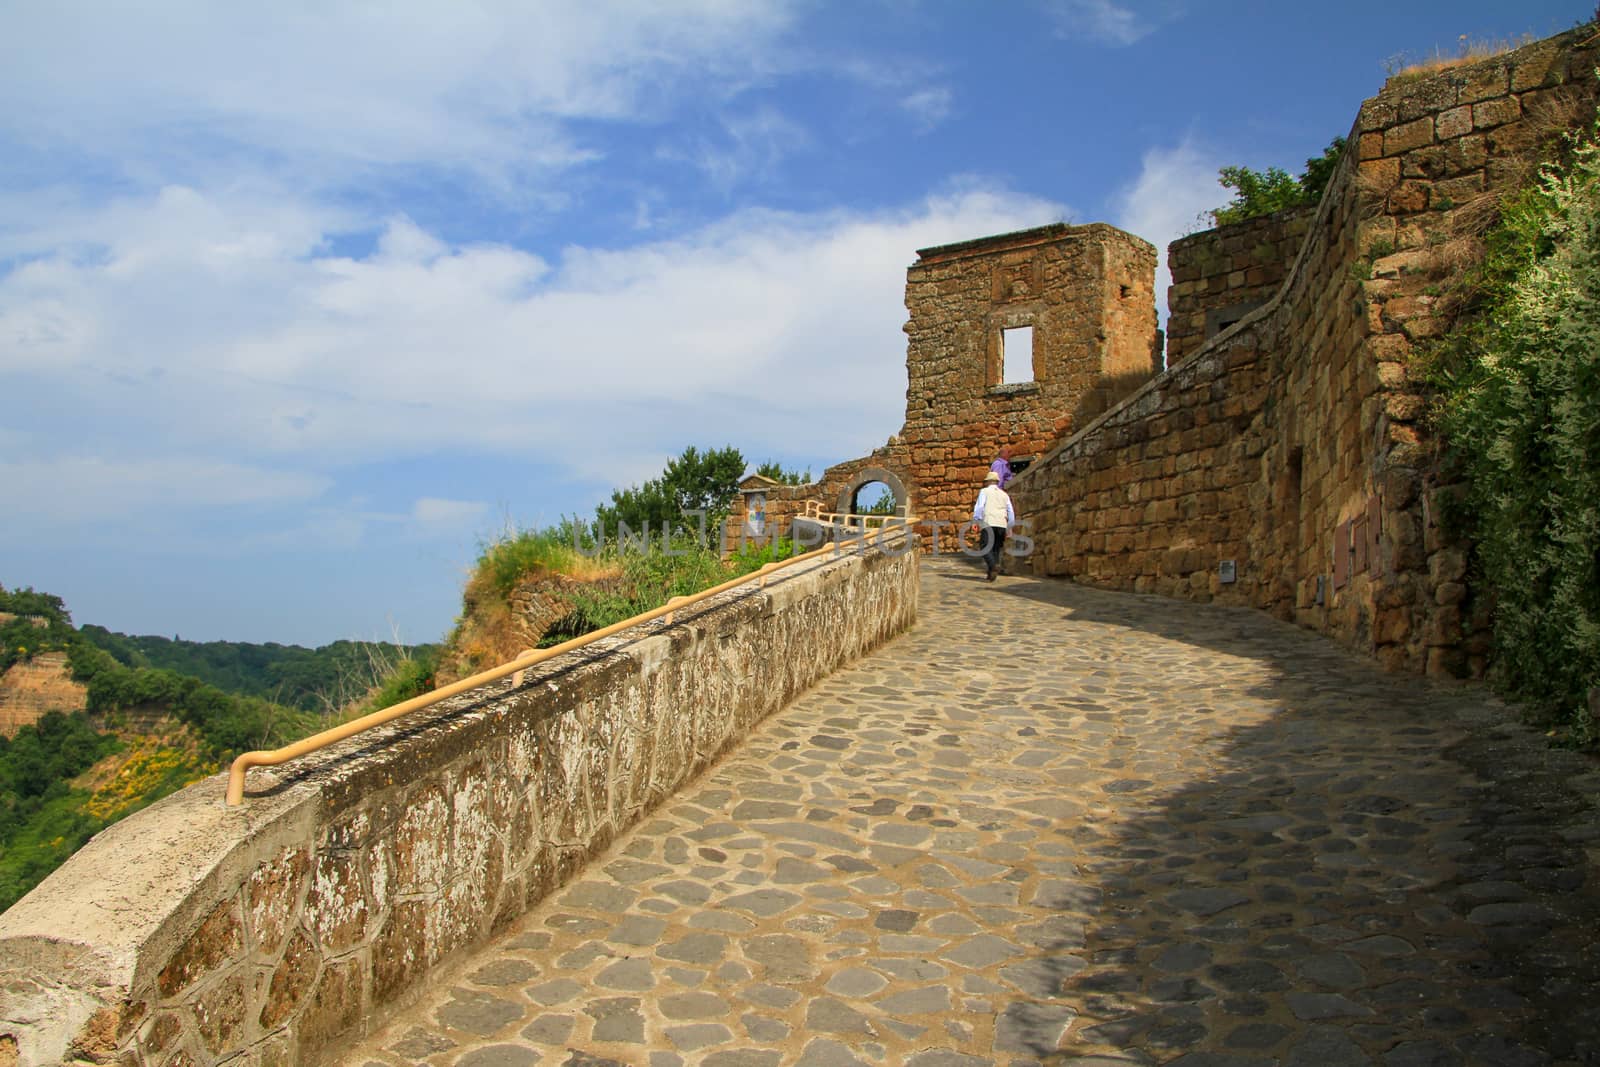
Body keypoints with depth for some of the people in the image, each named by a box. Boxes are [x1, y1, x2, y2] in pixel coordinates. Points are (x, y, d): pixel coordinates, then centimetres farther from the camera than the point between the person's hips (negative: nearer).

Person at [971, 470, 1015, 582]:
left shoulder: (984, 491, 8)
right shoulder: (1004, 494, 22)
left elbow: (979, 506, -6)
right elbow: (1011, 513, 21)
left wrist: (975, 521, -9)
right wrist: (1009, 528, 27)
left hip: (989, 523, -5)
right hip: (1002, 525, 5)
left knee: (985, 547, -6)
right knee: (995, 549, 9)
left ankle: (994, 565, -29)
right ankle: (991, 575, 5)